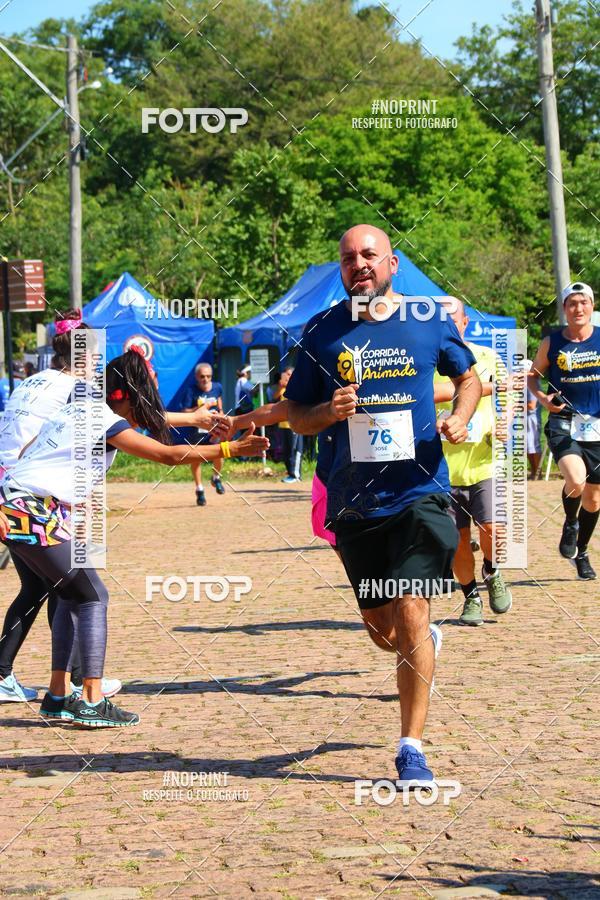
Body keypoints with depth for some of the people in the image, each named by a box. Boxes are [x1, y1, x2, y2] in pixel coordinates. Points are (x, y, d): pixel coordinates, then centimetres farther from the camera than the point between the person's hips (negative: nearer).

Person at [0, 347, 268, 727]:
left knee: (74, 595, 16)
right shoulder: (105, 422, -9)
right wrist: (229, 448, -11)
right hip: (34, 514, -9)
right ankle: (92, 702, -8)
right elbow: (169, 455, -14)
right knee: (92, 596, -4)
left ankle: (59, 696, 15)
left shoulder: (77, 408, 16)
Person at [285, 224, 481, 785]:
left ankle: (411, 749, -3)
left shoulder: (431, 322, 2)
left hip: (419, 491, -2)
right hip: (354, 501, 2)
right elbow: (296, 415, 8)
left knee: (410, 613, -14)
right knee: (379, 626, 12)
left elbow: (468, 377, 18)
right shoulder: (322, 332, 3)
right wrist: (328, 413, -13)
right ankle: (424, 645, 49)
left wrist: (459, 418, -2)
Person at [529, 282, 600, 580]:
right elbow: (532, 375, 13)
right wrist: (542, 398, -6)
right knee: (575, 480, -28)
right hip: (563, 424, -2)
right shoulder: (552, 343, 0)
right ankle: (570, 524, 4)